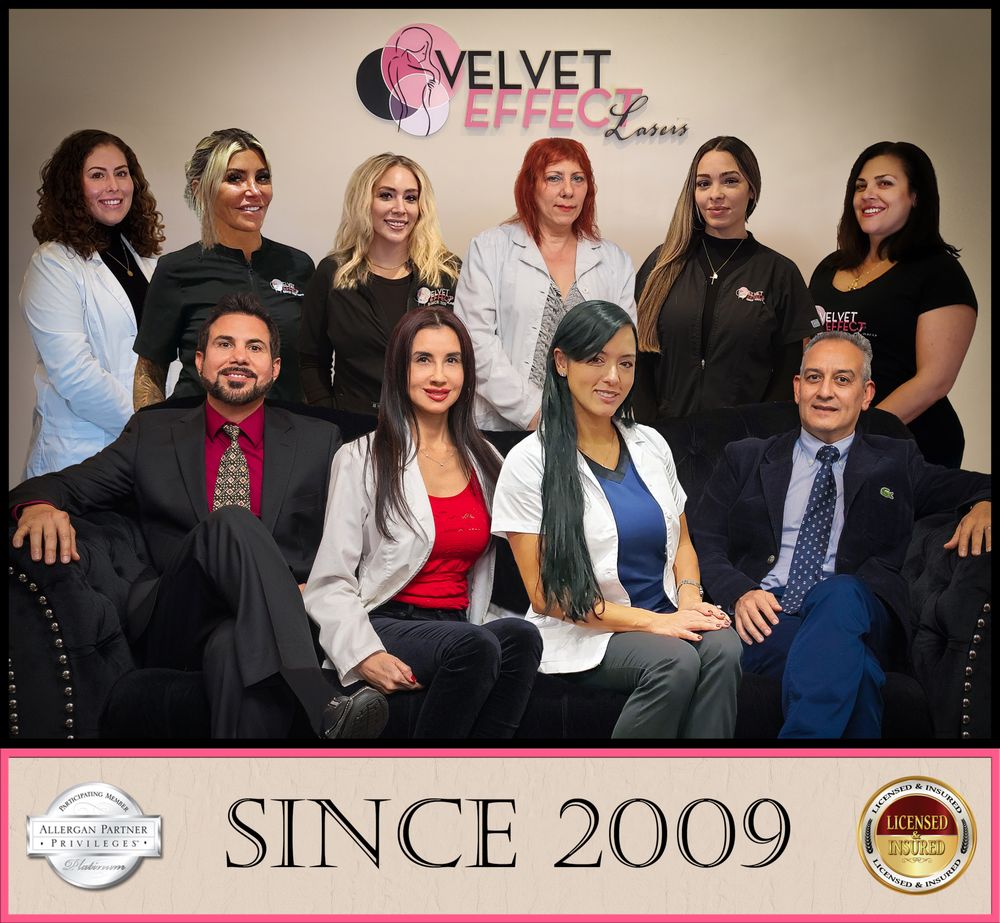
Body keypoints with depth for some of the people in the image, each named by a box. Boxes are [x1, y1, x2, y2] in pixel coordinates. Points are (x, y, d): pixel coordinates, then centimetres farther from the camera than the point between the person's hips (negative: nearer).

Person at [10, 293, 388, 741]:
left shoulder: (319, 441, 16)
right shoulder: (152, 433, 18)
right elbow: (66, 485, 13)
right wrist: (40, 506, -13)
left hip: (269, 627, -1)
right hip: (171, 627, 1)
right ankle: (323, 710, -46)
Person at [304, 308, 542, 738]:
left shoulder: (484, 460, 16)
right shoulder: (361, 460, 2)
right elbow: (329, 582, -4)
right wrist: (366, 655, -18)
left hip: (458, 628, 4)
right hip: (386, 624, -4)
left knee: (520, 635, -31)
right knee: (477, 645, -34)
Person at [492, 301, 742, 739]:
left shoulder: (651, 445, 12)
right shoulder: (529, 463, -5)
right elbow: (545, 595, -8)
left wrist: (690, 596, -3)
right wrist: (650, 620, -15)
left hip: (668, 619, 4)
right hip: (583, 634, -4)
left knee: (722, 647, -28)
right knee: (676, 661, -32)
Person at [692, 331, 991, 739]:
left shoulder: (897, 463, 21)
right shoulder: (745, 459, 20)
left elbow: (980, 488, 26)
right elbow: (705, 547, 12)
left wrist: (984, 505, -1)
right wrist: (740, 593, -9)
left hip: (859, 614, 1)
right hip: (765, 615, -1)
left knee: (838, 592, -37)